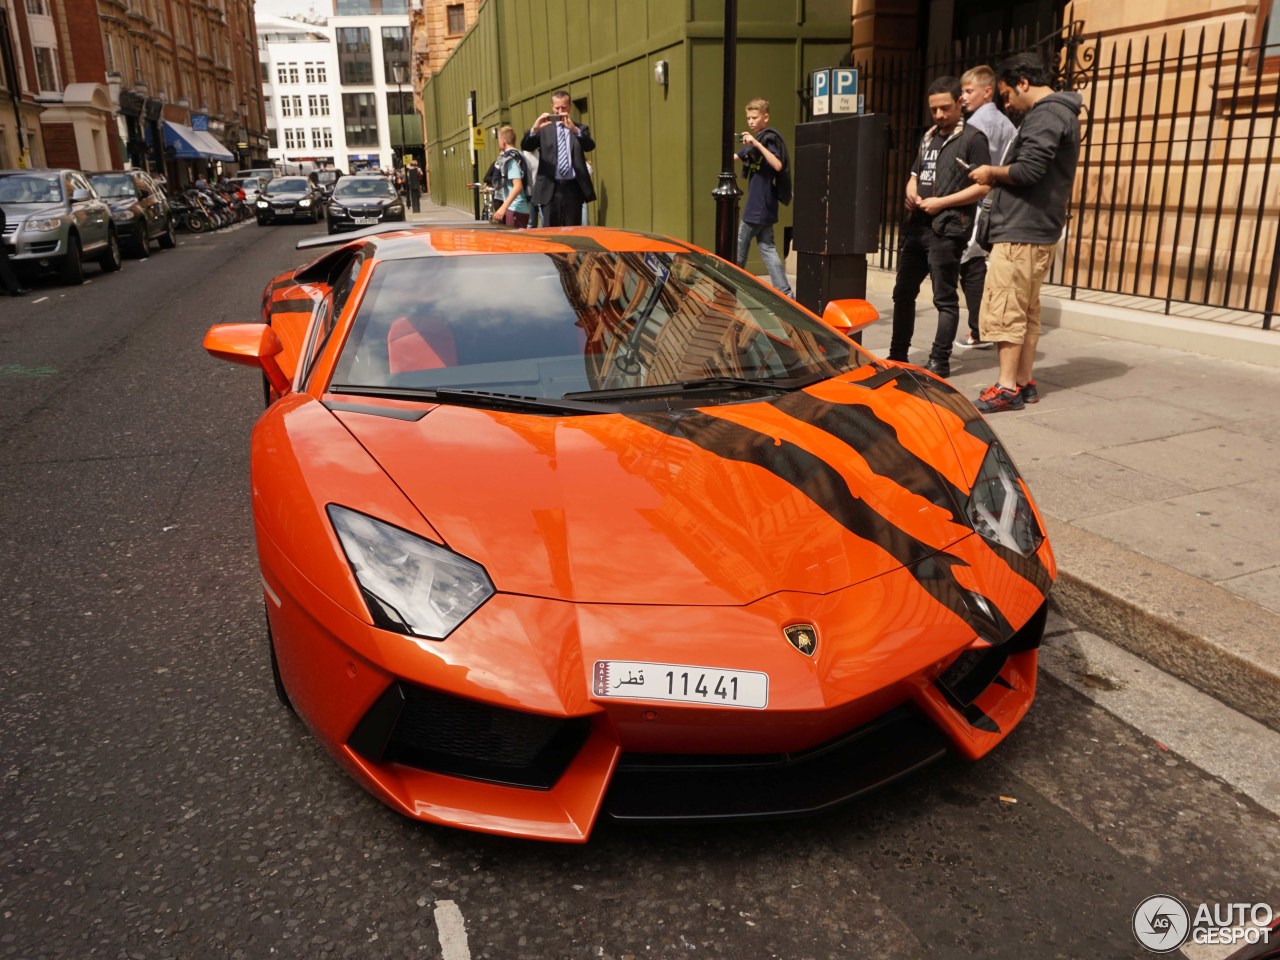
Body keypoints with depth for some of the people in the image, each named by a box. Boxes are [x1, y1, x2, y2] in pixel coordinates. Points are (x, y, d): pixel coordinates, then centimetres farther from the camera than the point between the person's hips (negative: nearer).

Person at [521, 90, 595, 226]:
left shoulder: (581, 129, 13)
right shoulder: (544, 129, 12)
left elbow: (590, 146, -7)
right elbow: (525, 146, -1)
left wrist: (574, 129, -24)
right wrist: (534, 129, -21)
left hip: (573, 188, 0)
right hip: (550, 189, 0)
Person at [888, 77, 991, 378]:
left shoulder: (972, 139, -3)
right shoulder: (928, 137, 18)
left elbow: (983, 186, -11)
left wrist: (941, 202, -16)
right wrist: (911, 193, 2)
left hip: (947, 230, -8)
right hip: (916, 226, 8)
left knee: (945, 298, -5)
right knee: (903, 293, 12)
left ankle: (940, 362, -2)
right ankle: (898, 355, 22)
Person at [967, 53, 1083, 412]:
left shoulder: (1046, 115, -12)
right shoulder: (1061, 114, 21)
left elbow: (1028, 170, -22)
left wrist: (992, 173, -6)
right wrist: (999, 176, 10)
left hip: (1020, 232, -11)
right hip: (1037, 230, 11)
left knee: (1004, 310, -10)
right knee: (1026, 312, 12)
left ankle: (1007, 388, -9)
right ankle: (1023, 382, 17)